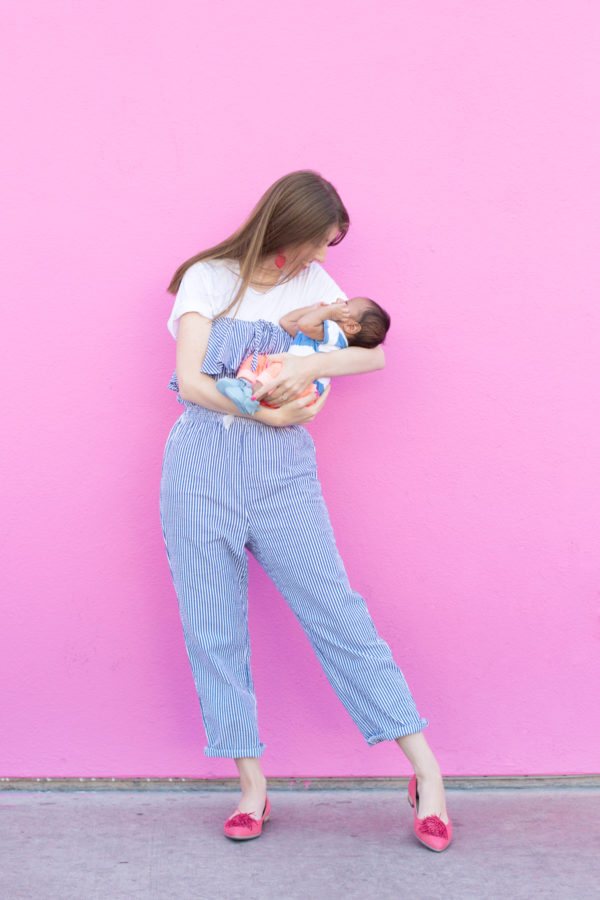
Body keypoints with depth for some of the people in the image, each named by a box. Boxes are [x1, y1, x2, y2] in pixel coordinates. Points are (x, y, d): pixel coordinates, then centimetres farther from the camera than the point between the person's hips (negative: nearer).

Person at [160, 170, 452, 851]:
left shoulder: (312, 282, 13)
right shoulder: (208, 278, 3)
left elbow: (374, 353, 4)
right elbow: (190, 380, -6)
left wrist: (309, 365, -13)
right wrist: (266, 411, -14)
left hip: (282, 469, 1)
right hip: (202, 463, -1)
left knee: (337, 612, -3)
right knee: (213, 628, 1)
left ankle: (426, 770, 2)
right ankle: (251, 782, 14)